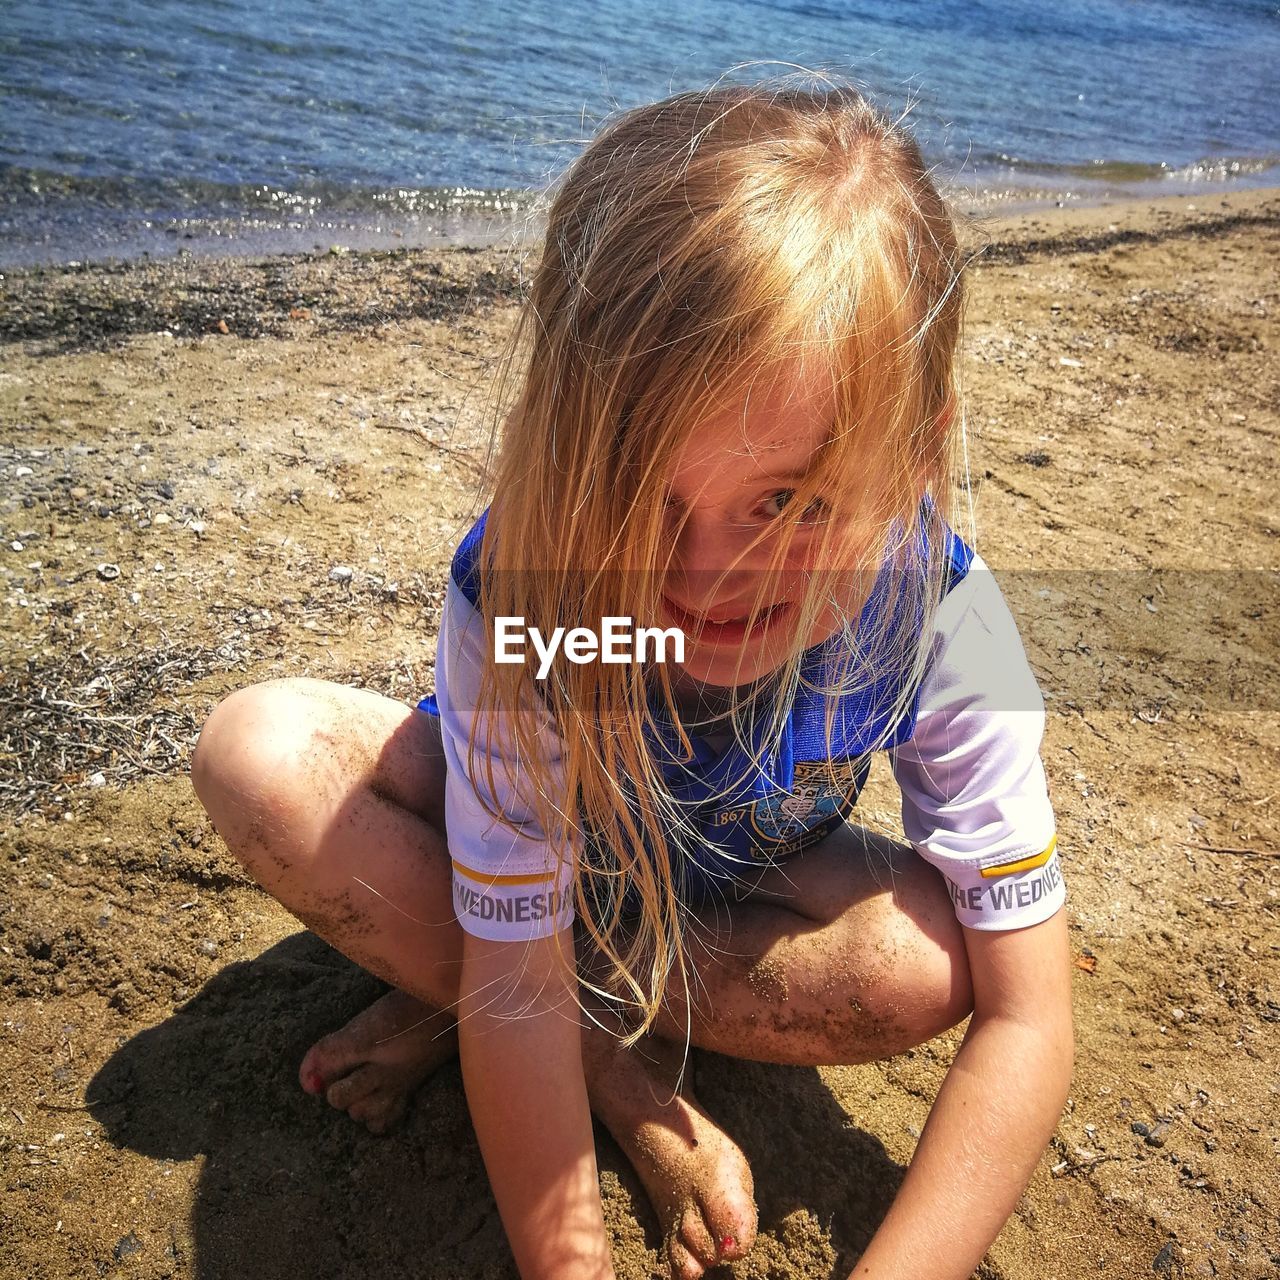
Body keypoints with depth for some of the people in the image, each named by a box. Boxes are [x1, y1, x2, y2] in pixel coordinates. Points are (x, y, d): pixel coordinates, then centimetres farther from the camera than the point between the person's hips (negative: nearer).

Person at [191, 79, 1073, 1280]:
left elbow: (1024, 1024, -28)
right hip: (547, 855, -1)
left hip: (745, 890, 2)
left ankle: (455, 998, -15)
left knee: (933, 957, -30)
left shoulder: (939, 625, -32)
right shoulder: (519, 596, -35)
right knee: (256, 752, -25)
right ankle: (626, 1077, -16)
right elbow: (514, 980, -30)